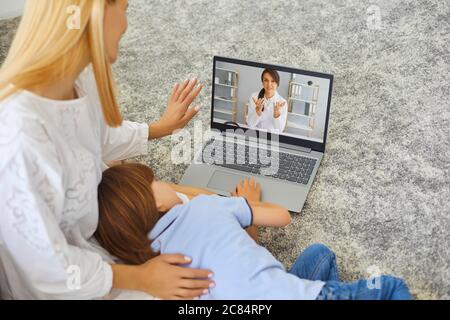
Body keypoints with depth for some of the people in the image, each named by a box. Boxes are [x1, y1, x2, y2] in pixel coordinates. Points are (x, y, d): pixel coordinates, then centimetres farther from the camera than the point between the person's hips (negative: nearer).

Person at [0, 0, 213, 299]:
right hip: (57, 283, -7)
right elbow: (46, 268, -30)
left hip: (93, 217, 7)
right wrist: (140, 278, -20)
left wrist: (162, 127, 18)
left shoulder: (80, 78, -14)